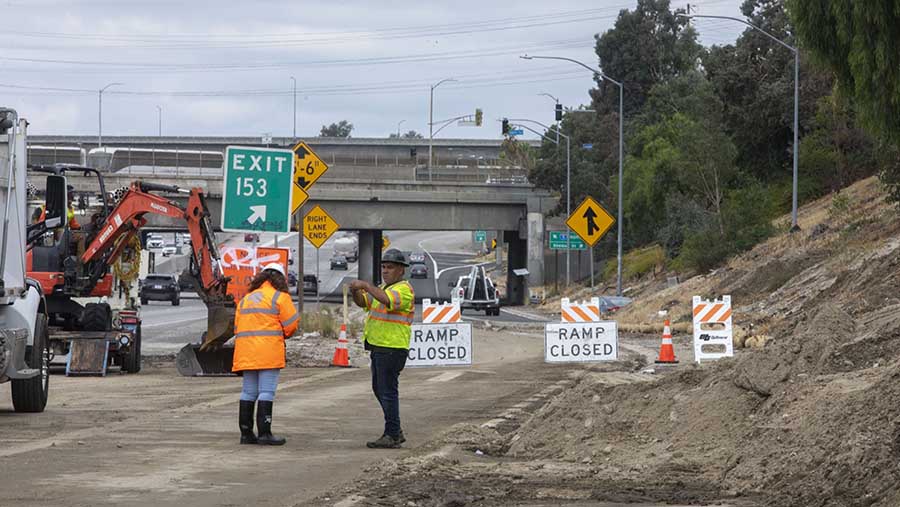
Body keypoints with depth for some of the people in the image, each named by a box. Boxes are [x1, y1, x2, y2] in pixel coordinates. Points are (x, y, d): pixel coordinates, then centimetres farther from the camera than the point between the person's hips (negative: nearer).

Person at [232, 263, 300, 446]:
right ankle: (264, 433, -10)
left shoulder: (246, 299, 19)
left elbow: (237, 328, 19)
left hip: (246, 353, 6)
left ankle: (246, 433, 11)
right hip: (269, 353, -6)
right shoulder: (280, 297, -1)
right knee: (266, 392, -6)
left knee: (248, 392, 9)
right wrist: (283, 335, 18)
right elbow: (291, 324, -2)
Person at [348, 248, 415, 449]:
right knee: (379, 389, 16)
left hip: (392, 348, -10)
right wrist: (355, 291, -7)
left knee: (388, 391, -8)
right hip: (378, 347, 10)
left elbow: (387, 300, -31)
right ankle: (396, 432, 24)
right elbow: (363, 302, 13)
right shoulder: (385, 287, 20)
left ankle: (392, 436, -4)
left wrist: (366, 285, -28)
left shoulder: (403, 289, -11)